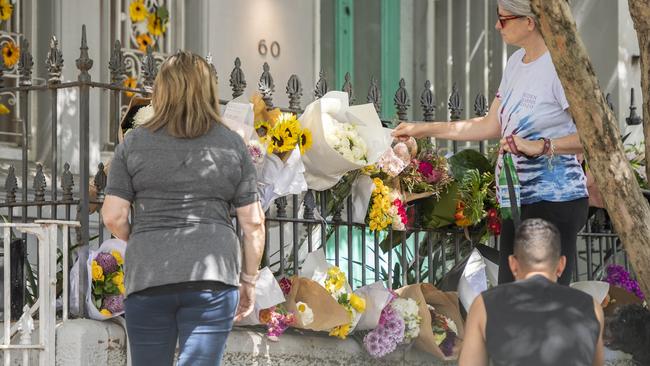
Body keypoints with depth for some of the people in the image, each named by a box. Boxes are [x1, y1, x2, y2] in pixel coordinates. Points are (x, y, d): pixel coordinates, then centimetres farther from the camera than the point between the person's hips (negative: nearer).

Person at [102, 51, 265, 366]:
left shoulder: (134, 143, 5)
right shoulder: (232, 145, 6)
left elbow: (113, 216, 0)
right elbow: (253, 222, 4)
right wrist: (249, 279, 14)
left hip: (148, 277, 1)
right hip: (213, 273, 0)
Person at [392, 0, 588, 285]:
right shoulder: (516, 62, 12)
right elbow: (491, 125, 19)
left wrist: (540, 146, -30)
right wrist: (425, 130, 19)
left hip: (554, 201, -9)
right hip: (517, 199, 9)